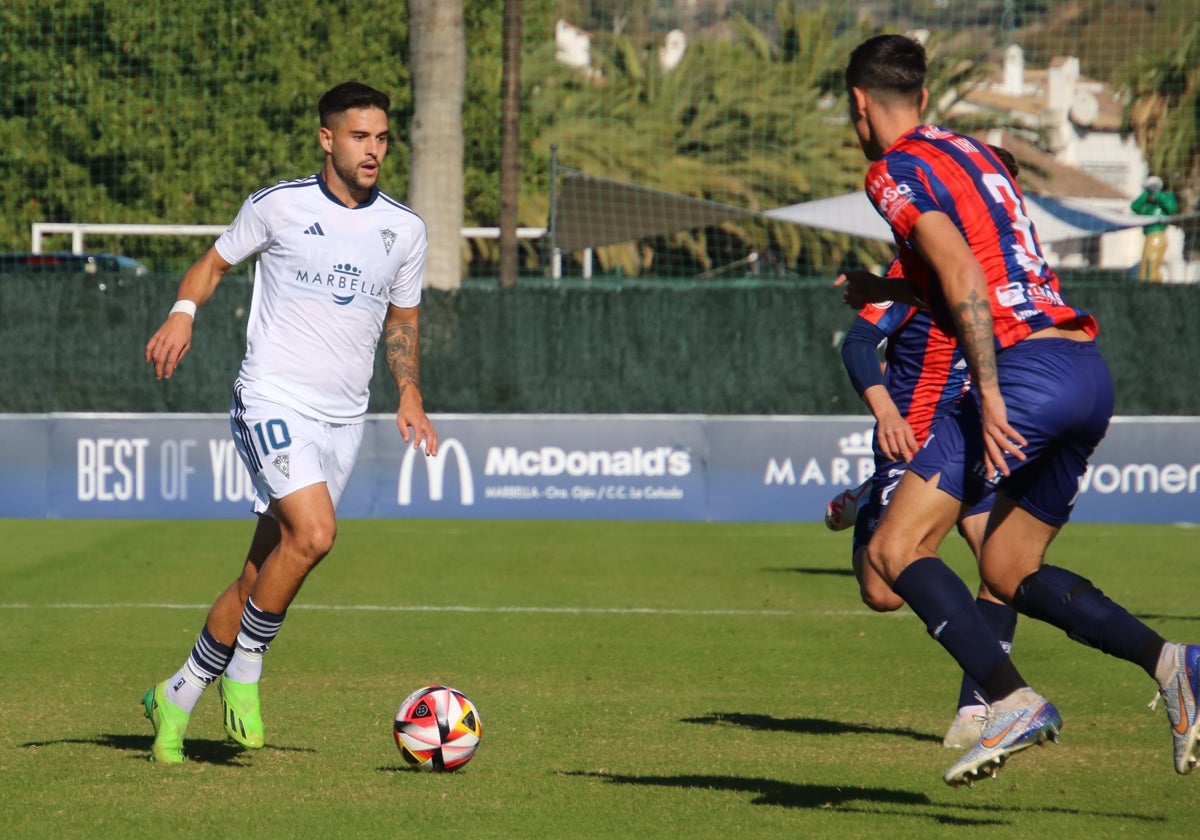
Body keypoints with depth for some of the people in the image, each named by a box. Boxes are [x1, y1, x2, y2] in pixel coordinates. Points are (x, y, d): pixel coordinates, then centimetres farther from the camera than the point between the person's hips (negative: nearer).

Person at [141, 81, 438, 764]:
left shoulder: (405, 230, 9)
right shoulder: (279, 206, -2)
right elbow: (217, 260, 11)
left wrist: (410, 392, 6)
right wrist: (185, 310, -9)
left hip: (344, 419, 4)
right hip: (273, 400, -4)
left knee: (264, 571, 4)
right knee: (314, 533, -26)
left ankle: (177, 699, 18)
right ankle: (244, 671, -6)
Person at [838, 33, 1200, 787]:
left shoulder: (897, 170, -2)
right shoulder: (975, 154, 24)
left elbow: (963, 276, -16)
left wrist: (989, 393, -22)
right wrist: (887, 292, 43)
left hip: (1028, 368, -8)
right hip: (1089, 367, 9)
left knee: (896, 550, -7)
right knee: (1009, 572, 18)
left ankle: (1015, 700, -22)